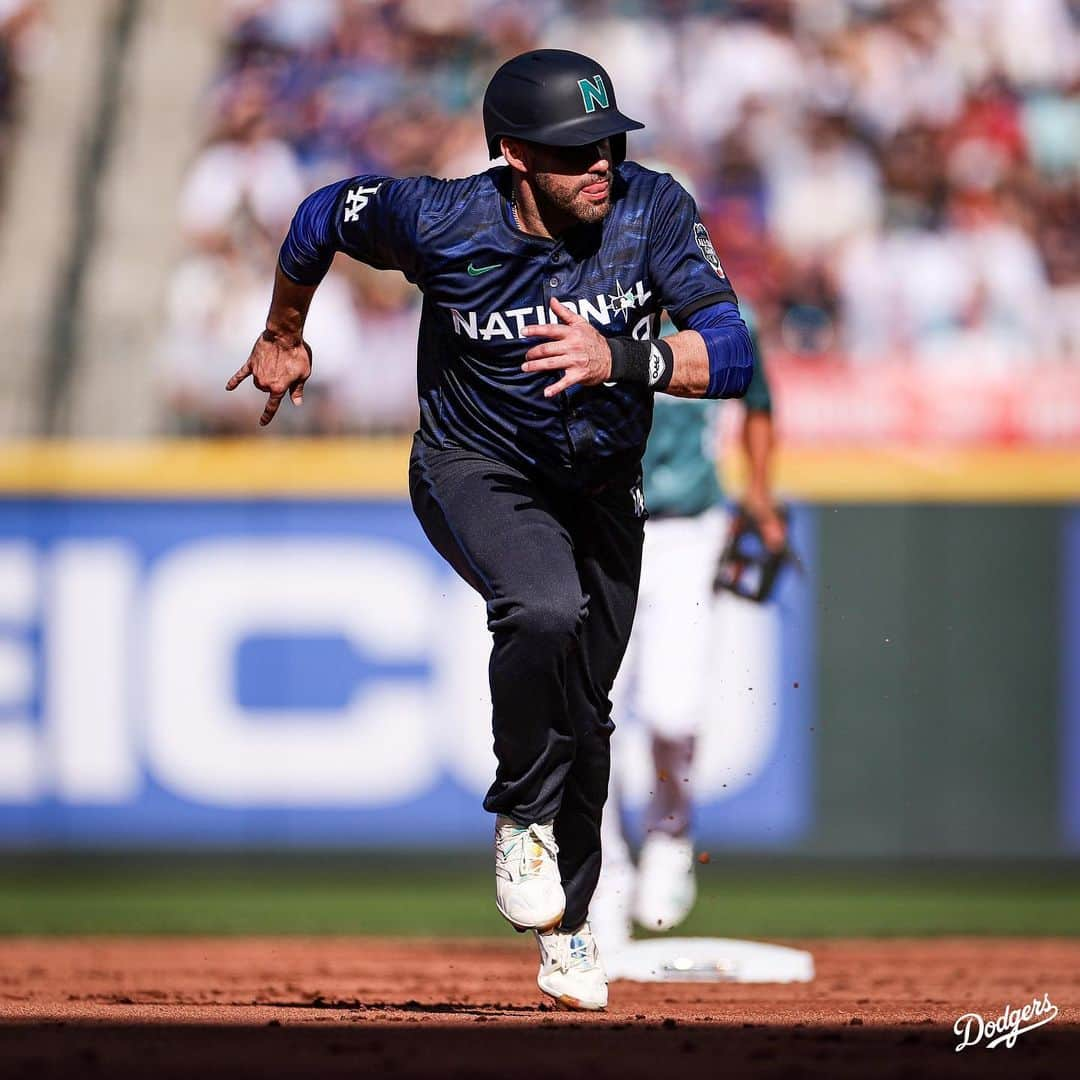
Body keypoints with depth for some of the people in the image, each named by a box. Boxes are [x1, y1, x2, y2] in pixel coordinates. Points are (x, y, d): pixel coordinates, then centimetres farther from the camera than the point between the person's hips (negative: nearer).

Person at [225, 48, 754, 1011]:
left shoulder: (654, 212, -24)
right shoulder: (442, 223, -27)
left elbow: (733, 357, -32)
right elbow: (320, 220, -6)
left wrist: (619, 359, -49)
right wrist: (284, 338, 11)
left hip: (600, 485, 3)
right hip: (475, 470, -3)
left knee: (584, 710, 13)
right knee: (546, 610, -33)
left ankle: (566, 920, 36)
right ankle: (523, 818, -9)